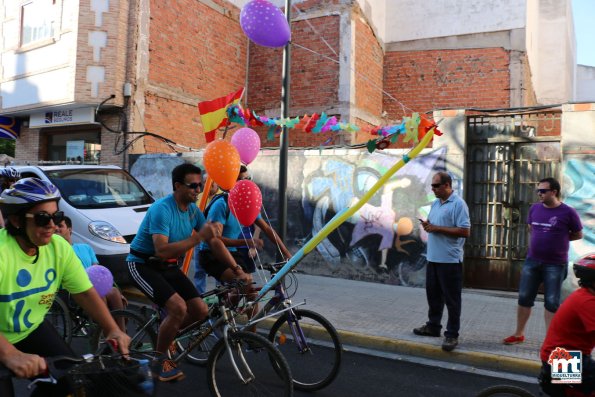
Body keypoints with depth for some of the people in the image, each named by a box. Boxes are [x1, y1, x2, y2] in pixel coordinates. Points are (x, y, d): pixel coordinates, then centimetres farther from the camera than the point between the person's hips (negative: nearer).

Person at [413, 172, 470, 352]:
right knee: (433, 294, 17)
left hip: (450, 260, -8)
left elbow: (465, 231, -20)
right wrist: (427, 225, -2)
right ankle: (433, 326, 31)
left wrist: (437, 228, -20)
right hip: (433, 258, 8)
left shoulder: (458, 204, -13)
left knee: (451, 299, 1)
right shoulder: (435, 204, 14)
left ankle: (452, 334, 10)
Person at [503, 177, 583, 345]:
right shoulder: (534, 208, 2)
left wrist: (558, 238, 0)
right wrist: (543, 239, 6)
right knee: (524, 298, 9)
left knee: (551, 302, 5)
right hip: (532, 261, 4)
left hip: (555, 265, -4)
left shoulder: (568, 212, -10)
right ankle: (519, 334, 23)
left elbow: (578, 235, 2)